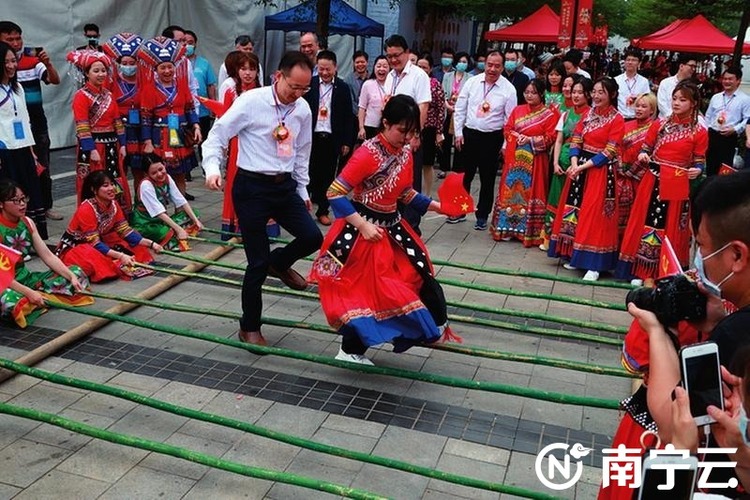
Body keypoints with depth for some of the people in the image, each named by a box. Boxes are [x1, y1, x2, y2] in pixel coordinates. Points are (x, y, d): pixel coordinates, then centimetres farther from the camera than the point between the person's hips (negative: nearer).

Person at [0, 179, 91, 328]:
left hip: (25, 278, 8)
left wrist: (71, 276, -12)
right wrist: (29, 292, -31)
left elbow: (48, 256, 1)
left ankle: (31, 301, -12)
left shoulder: (27, 223, 3)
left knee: (77, 272, 0)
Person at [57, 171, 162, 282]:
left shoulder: (113, 205, -5)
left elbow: (125, 231, -3)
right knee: (95, 259, -41)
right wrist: (120, 256, -38)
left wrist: (151, 244, -15)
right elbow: (94, 243, -28)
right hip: (73, 248, -8)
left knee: (138, 249, -4)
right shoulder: (86, 209, -26)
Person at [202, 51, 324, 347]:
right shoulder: (251, 101, -12)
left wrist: (303, 190, 20)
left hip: (285, 186, 5)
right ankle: (249, 327, 21)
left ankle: (279, 262, 27)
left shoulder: (303, 109, 4)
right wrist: (212, 169, -24)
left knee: (313, 237, -10)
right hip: (252, 187, -5)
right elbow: (217, 136, -9)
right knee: (258, 262, -1)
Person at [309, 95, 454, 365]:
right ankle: (350, 350, 19)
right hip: (363, 229, -7)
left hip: (391, 226, 8)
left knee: (418, 272, 9)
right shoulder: (368, 154, -23)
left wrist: (437, 206, 5)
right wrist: (363, 225, -25)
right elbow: (334, 194, -24)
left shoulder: (405, 152, 2)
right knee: (364, 288, 1)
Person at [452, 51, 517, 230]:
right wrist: (458, 132, 0)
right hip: (468, 134, 2)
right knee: (464, 175, 11)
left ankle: (482, 216, 20)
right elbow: (460, 109, 4)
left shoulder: (508, 89, -5)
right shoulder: (472, 82, 0)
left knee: (487, 179, 7)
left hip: (492, 138, -2)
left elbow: (510, 119, -3)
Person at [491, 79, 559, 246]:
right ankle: (507, 227, 15)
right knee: (511, 190, 6)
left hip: (535, 160, -4)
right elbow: (507, 129, 12)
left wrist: (530, 140, -16)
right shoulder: (518, 110, 13)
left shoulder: (550, 114, -2)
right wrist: (517, 136, -8)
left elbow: (550, 137, -7)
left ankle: (529, 231, 4)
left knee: (530, 192, -3)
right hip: (514, 157, 4)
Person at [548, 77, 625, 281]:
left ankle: (594, 264, -1)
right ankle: (576, 255, 19)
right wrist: (574, 163, -11)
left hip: (600, 170, -6)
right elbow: (576, 140, 6)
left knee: (593, 213, -7)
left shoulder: (617, 119, -8)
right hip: (579, 166, 6)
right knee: (575, 209, 7)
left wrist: (583, 166, -18)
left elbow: (609, 151, -13)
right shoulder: (588, 114, 10)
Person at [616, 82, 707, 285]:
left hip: (677, 186, -2)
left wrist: (697, 170, -20)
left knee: (670, 230, 5)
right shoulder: (659, 124, 5)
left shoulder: (699, 132, -2)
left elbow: (699, 162, 2)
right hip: (652, 182, 2)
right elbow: (645, 148, 11)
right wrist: (643, 156, -11)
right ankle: (641, 270, 18)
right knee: (645, 223, 6)